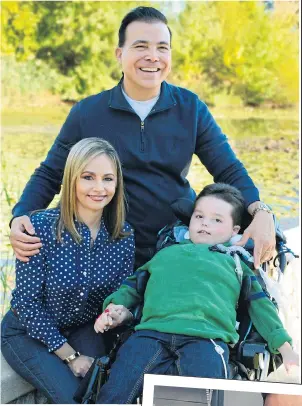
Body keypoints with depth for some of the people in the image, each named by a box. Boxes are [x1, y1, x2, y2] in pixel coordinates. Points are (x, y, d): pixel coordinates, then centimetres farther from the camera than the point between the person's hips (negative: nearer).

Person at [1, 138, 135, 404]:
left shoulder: (124, 235, -10)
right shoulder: (41, 227, -23)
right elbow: (28, 301, -19)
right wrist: (71, 356, -19)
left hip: (82, 329, 4)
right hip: (28, 333, -3)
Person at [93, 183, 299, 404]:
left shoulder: (234, 263, 29)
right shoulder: (165, 253, 33)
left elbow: (260, 305, 25)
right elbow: (134, 285, 35)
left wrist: (284, 347, 16)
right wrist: (118, 306, 13)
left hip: (205, 337, -1)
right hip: (153, 330, 2)